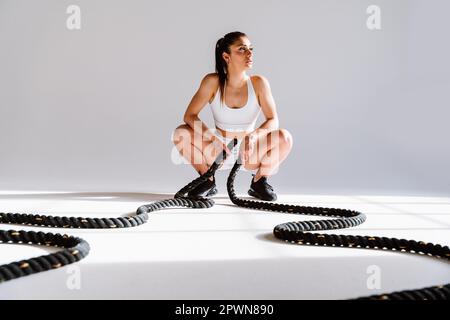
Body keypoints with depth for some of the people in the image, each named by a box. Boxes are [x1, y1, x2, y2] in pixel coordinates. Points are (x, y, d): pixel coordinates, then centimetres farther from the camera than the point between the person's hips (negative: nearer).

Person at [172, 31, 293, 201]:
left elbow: (273, 120, -14)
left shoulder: (259, 83, -13)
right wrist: (212, 137, -33)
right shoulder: (213, 82, -14)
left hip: (249, 153, 0)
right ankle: (208, 181, 2)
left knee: (284, 137, -26)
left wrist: (253, 136, -35)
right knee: (180, 133, -22)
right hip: (218, 152, 0)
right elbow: (189, 115, -16)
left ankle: (258, 182, 2)